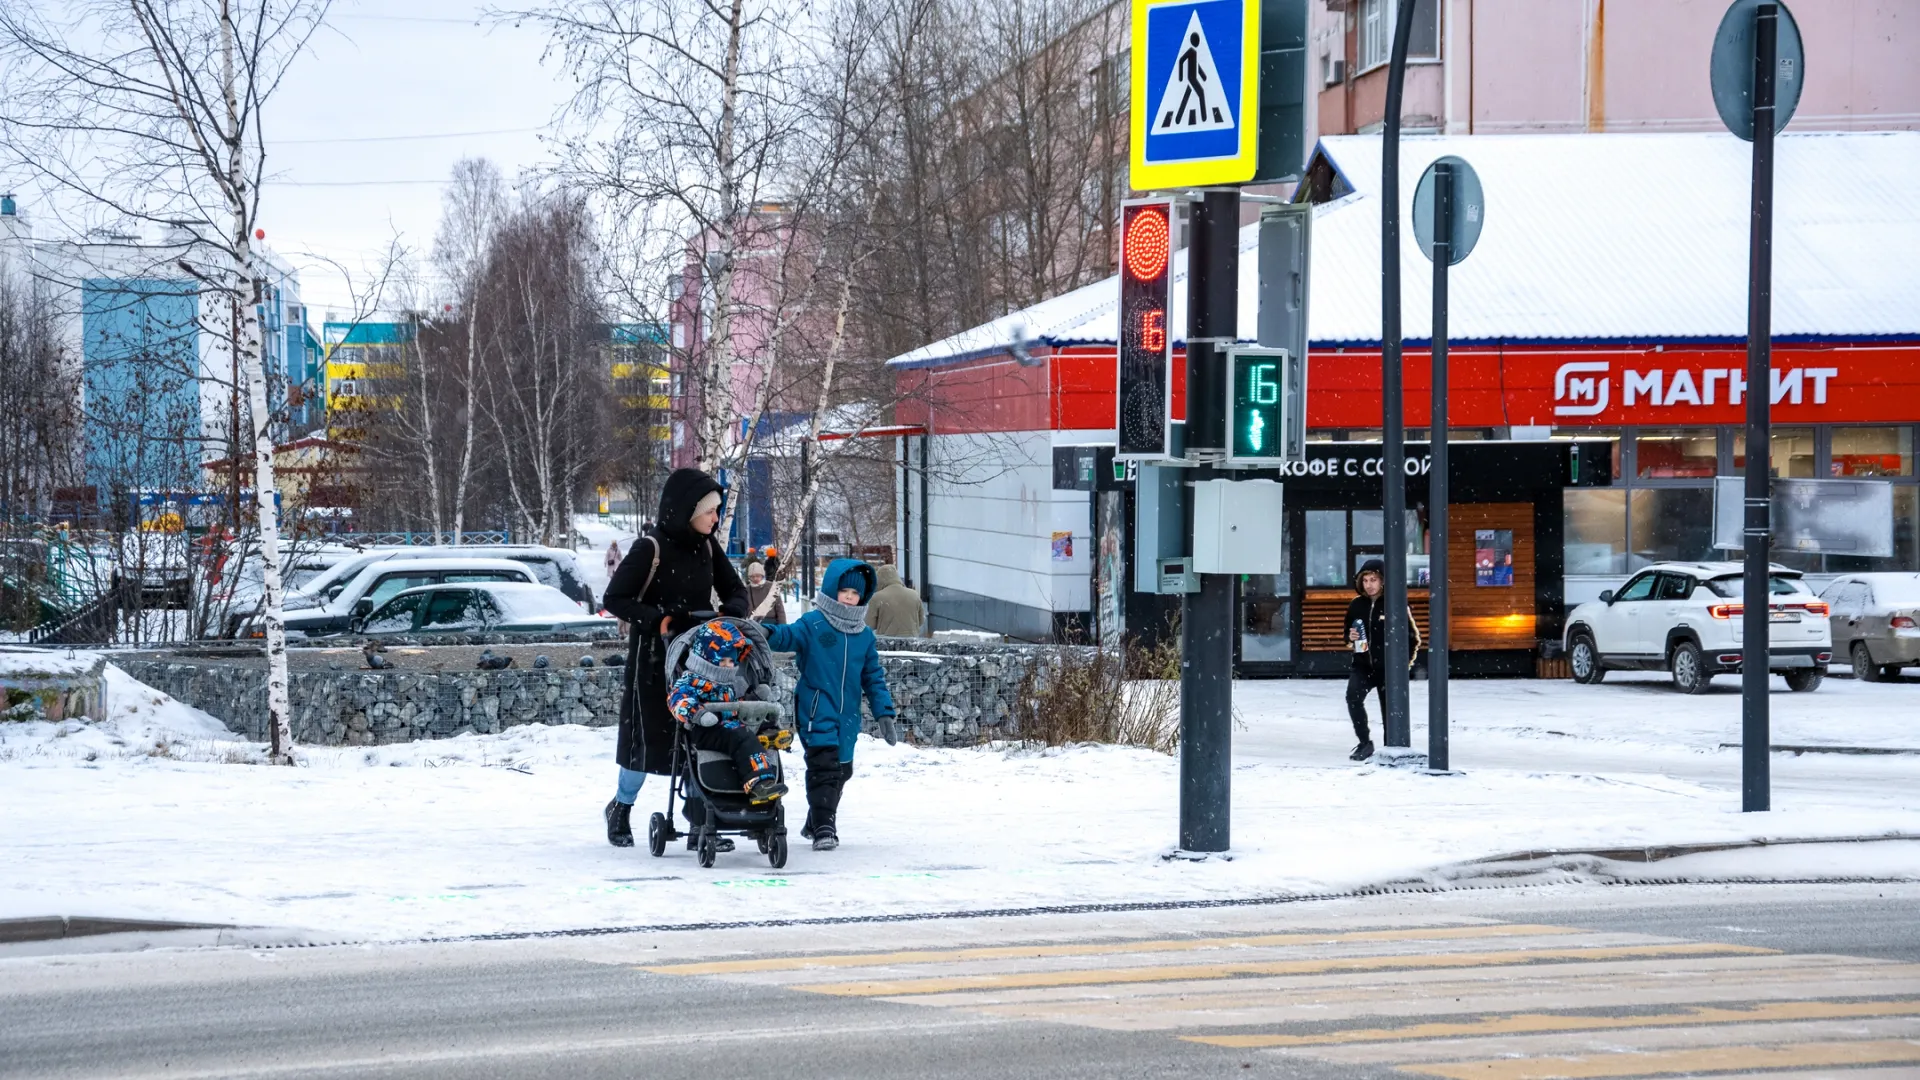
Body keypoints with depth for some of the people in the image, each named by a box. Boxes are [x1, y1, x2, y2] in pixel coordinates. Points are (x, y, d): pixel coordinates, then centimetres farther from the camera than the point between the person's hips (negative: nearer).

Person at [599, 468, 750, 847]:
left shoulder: (706, 547, 5)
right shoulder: (650, 548, -13)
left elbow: (734, 589, 13)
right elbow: (615, 598, -12)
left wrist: (730, 612, -9)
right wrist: (659, 620, -21)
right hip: (653, 656, -5)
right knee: (647, 734, 2)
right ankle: (621, 809, 23)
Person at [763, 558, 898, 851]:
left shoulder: (864, 635, 10)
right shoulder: (814, 624, -6)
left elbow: (873, 677, 14)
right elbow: (789, 635, -24)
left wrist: (884, 713, 9)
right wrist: (767, 635, -46)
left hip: (848, 717, 6)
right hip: (818, 713, -6)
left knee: (841, 770, 16)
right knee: (823, 767, -17)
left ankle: (816, 823, 34)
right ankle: (823, 828, -16)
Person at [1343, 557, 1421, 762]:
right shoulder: (1356, 605, 4)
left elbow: (1412, 636, -1)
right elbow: (1348, 635, 18)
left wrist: (1405, 662, -6)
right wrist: (1351, 639, -5)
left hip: (1389, 668, -3)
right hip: (1363, 666, 3)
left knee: (1389, 711, 4)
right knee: (1353, 696, -23)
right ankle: (1364, 743, -13)